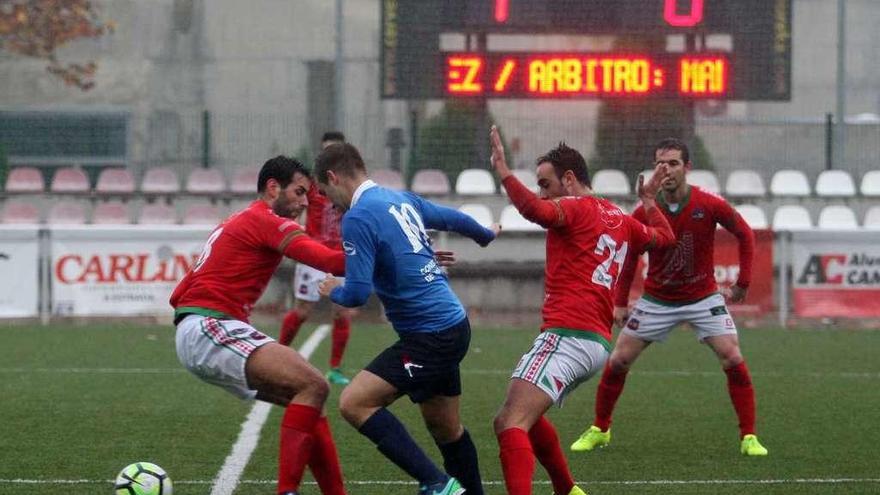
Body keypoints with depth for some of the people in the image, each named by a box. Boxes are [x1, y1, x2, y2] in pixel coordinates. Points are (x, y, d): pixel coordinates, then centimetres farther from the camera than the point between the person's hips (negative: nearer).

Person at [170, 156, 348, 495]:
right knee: (313, 386, -20)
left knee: (307, 394, 9)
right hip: (209, 329, -10)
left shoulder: (239, 223, 25)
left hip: (200, 333, 10)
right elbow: (331, 261, -18)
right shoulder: (268, 222, -7)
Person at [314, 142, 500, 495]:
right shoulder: (403, 199, 11)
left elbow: (357, 293, -20)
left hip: (429, 338, -9)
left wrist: (333, 291, 5)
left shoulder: (358, 218, -15)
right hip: (453, 326, 9)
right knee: (445, 427, 20)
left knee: (354, 403, -13)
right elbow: (453, 218, 28)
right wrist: (486, 235, 50)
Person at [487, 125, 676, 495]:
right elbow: (664, 238, 40)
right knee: (517, 419, 27)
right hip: (598, 342, 10)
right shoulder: (620, 220, 20)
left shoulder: (575, 208, -4)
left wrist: (502, 170, -19)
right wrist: (649, 202, 54)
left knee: (511, 425, -22)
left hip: (566, 336, -10)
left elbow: (535, 209, -27)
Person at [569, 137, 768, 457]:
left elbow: (745, 235, -1)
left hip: (703, 298, -1)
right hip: (656, 299, 1)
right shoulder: (645, 212, -12)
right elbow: (629, 255, 3)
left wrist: (742, 284, -3)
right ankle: (599, 430, 18)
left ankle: (749, 437, -4)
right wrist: (620, 302, 0)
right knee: (618, 362, -1)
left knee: (733, 361, -14)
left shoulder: (709, 205, -16)